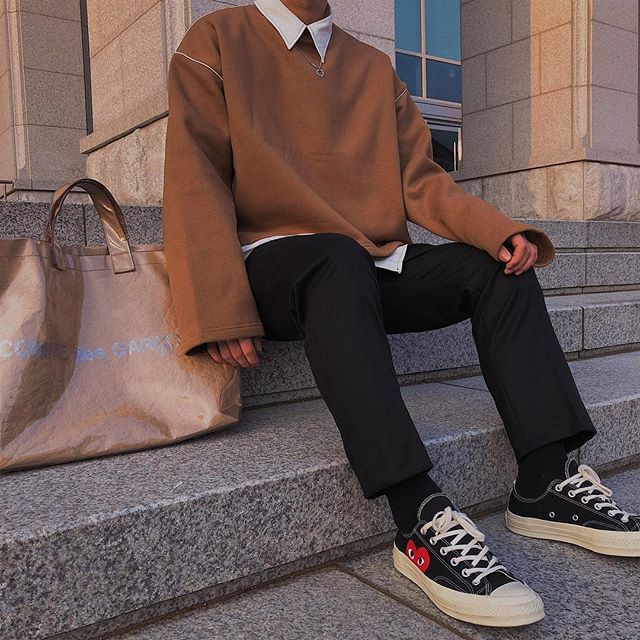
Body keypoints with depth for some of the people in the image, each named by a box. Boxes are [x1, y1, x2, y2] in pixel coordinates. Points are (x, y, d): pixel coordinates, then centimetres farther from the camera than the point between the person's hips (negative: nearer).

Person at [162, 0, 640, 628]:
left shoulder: (373, 66, 20)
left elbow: (420, 178, 11)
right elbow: (194, 182, -5)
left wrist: (502, 231, -8)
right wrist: (219, 309, -20)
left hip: (375, 267, 5)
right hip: (275, 264, -5)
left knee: (499, 268, -14)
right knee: (339, 260, -36)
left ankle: (545, 484, -17)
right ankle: (422, 522, -38)